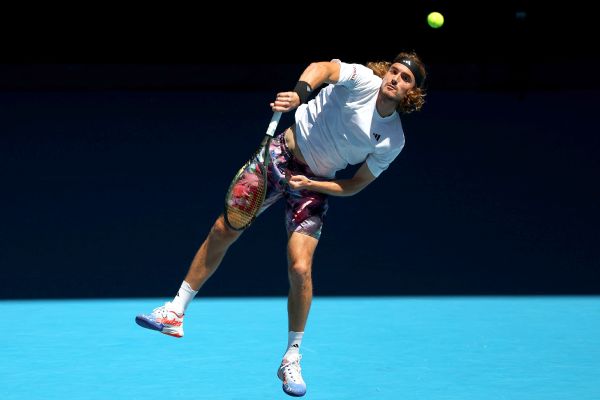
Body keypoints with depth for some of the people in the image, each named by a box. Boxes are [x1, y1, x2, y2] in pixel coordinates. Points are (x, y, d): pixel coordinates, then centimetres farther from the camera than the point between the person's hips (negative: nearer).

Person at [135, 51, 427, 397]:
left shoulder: (393, 142, -10)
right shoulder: (364, 80, -14)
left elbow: (355, 185, -5)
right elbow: (322, 67, -32)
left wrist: (311, 184, -18)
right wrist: (300, 91, -52)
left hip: (316, 183, 0)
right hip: (282, 155, 0)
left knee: (300, 268, -14)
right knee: (224, 230, -1)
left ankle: (292, 360, 4)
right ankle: (176, 311, 13)